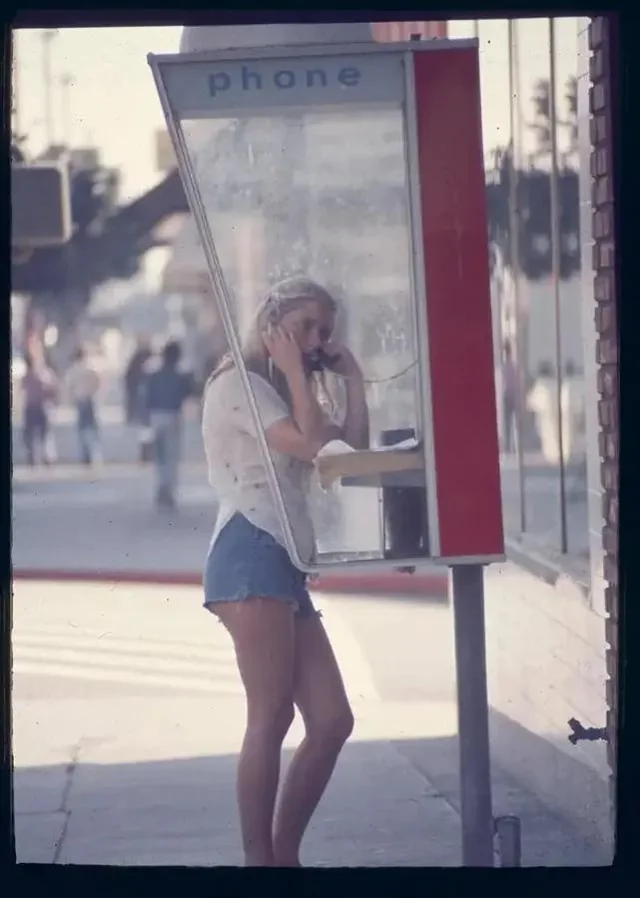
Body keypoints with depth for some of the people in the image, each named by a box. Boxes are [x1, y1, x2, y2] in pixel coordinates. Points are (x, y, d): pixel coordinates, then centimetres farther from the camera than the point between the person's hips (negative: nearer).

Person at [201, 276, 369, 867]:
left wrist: (352, 381, 16)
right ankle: (258, 861, -16)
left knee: (332, 720, 2)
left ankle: (284, 855, 9)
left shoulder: (282, 397, 29)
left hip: (285, 566, 9)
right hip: (251, 554, -9)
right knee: (271, 716, -16)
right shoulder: (238, 384, 1)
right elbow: (313, 447, -12)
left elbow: (352, 453, 17)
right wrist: (296, 372, -3)